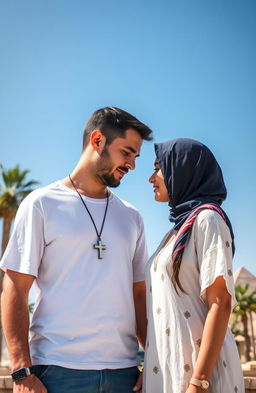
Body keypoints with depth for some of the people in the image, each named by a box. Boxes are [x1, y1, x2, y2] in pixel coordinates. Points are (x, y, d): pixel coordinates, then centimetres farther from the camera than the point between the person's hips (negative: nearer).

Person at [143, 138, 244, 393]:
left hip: (195, 365, -8)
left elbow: (221, 303, -16)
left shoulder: (207, 219, -8)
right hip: (166, 366, 8)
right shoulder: (178, 229, 16)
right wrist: (150, 369, 16)